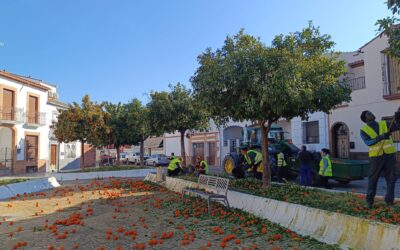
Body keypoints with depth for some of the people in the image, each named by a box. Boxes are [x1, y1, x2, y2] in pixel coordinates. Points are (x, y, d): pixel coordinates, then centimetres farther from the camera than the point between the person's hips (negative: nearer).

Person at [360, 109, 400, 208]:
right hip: (376, 156, -3)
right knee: (373, 178, 2)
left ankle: (389, 200, 13)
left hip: (390, 155, 3)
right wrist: (381, 137, -27)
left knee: (391, 178, 3)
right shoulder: (364, 130, 0)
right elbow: (368, 142, -15)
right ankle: (369, 200, 13)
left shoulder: (384, 124, 11)